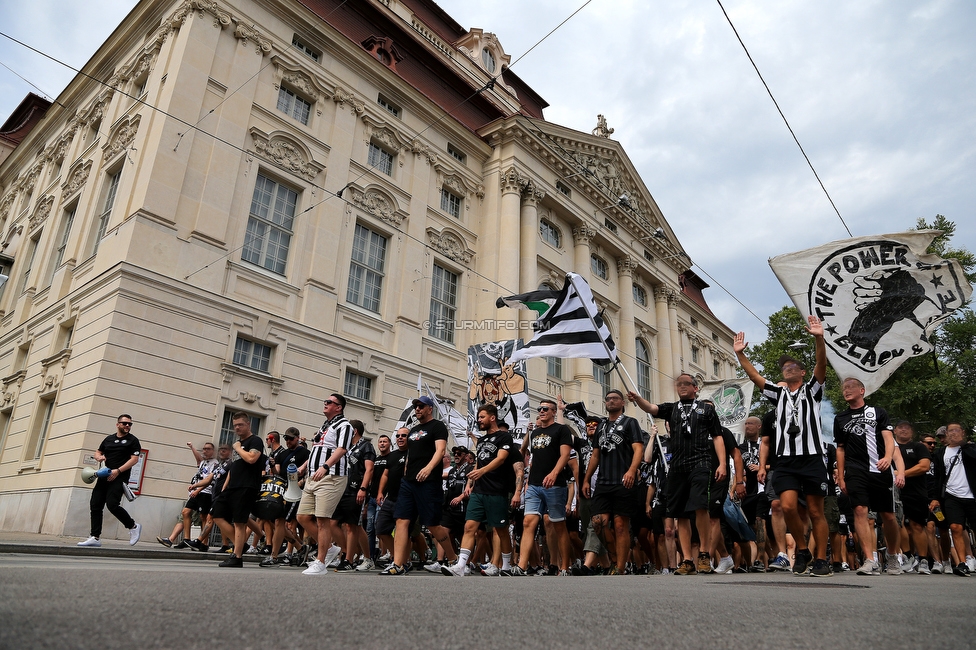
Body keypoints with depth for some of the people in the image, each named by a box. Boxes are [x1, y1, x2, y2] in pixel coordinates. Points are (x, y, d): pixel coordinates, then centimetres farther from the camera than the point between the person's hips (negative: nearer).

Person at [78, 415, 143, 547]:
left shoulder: (132, 440, 1)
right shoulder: (109, 439, 17)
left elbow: (134, 459, -8)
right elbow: (98, 452, 27)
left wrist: (118, 471, -17)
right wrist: (99, 457, 2)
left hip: (119, 477, -7)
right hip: (105, 476, 7)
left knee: (112, 504, -18)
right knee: (95, 505, 1)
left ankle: (133, 527, 1)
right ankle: (95, 537, 7)